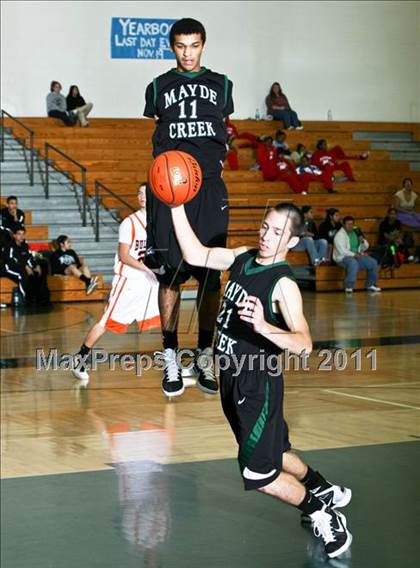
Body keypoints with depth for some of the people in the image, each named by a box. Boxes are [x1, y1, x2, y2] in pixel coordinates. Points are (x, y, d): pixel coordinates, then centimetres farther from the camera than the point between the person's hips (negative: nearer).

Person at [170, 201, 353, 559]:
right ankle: (324, 491, 46)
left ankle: (324, 515, 15)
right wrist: (177, 207, -4)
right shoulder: (243, 257, 1)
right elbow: (195, 255, 5)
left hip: (258, 385, -8)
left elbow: (303, 344, -31)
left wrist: (264, 327, -49)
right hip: (233, 379, 8)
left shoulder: (284, 284, -22)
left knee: (259, 475, -4)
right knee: (273, 452, 24)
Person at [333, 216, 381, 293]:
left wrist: (363, 241, -5)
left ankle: (370, 285, 10)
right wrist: (354, 255, -25)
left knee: (373, 263, -7)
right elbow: (342, 250, -20)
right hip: (343, 258, -7)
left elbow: (366, 247, 17)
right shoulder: (340, 235, -8)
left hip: (357, 256, 7)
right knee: (354, 263, -39)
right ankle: (348, 287, -32)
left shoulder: (356, 233, 13)